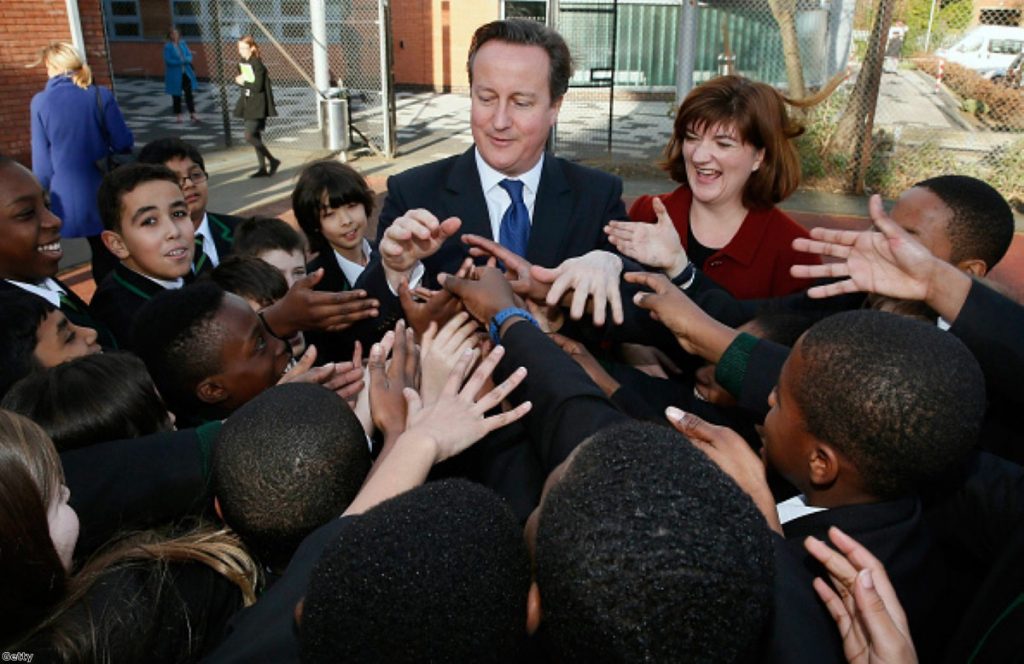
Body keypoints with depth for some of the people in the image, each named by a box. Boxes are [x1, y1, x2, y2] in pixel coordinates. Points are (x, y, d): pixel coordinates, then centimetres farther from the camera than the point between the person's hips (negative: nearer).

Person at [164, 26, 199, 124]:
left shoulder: (183, 43, 5)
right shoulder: (167, 46, -7)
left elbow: (189, 55, 4)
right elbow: (168, 60, -14)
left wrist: (185, 59, -18)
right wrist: (181, 61, -19)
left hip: (186, 72, 3)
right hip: (174, 74, -3)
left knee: (189, 93, -5)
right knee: (176, 95, 8)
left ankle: (192, 115, -5)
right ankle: (178, 115, 19)